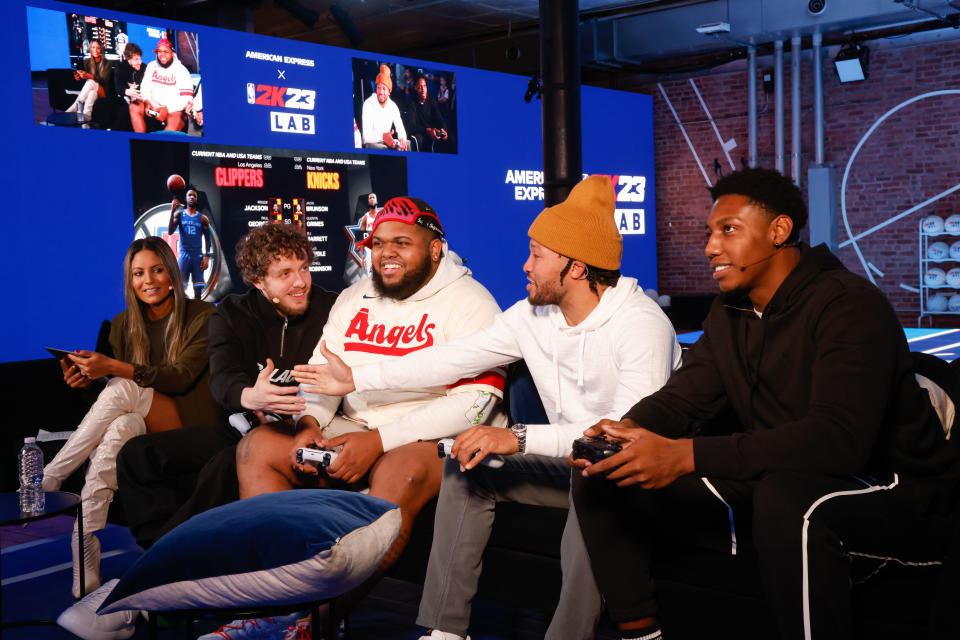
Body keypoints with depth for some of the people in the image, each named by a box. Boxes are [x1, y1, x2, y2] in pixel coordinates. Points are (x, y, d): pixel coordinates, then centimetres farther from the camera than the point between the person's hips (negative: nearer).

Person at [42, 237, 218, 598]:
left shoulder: (201, 317, -1)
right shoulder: (124, 324, 13)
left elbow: (181, 377, -14)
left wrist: (114, 369, -25)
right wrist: (89, 380, -15)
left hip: (189, 425, -4)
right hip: (142, 425, 4)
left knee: (124, 390, -30)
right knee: (118, 429, -32)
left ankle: (48, 481, -17)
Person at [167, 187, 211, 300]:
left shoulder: (203, 218, 8)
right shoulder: (179, 214, 5)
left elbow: (208, 239, 8)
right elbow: (170, 232, -8)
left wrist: (207, 257, -4)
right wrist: (172, 211, -16)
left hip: (198, 256, 1)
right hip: (184, 255, -1)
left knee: (198, 288, 0)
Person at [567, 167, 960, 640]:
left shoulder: (849, 305, -19)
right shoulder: (729, 312, 9)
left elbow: (840, 438, -32)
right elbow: (684, 395, 5)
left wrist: (686, 455, -38)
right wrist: (630, 428, -21)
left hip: (885, 488, -7)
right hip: (771, 481, 8)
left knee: (786, 496, -43)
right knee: (602, 479, -2)